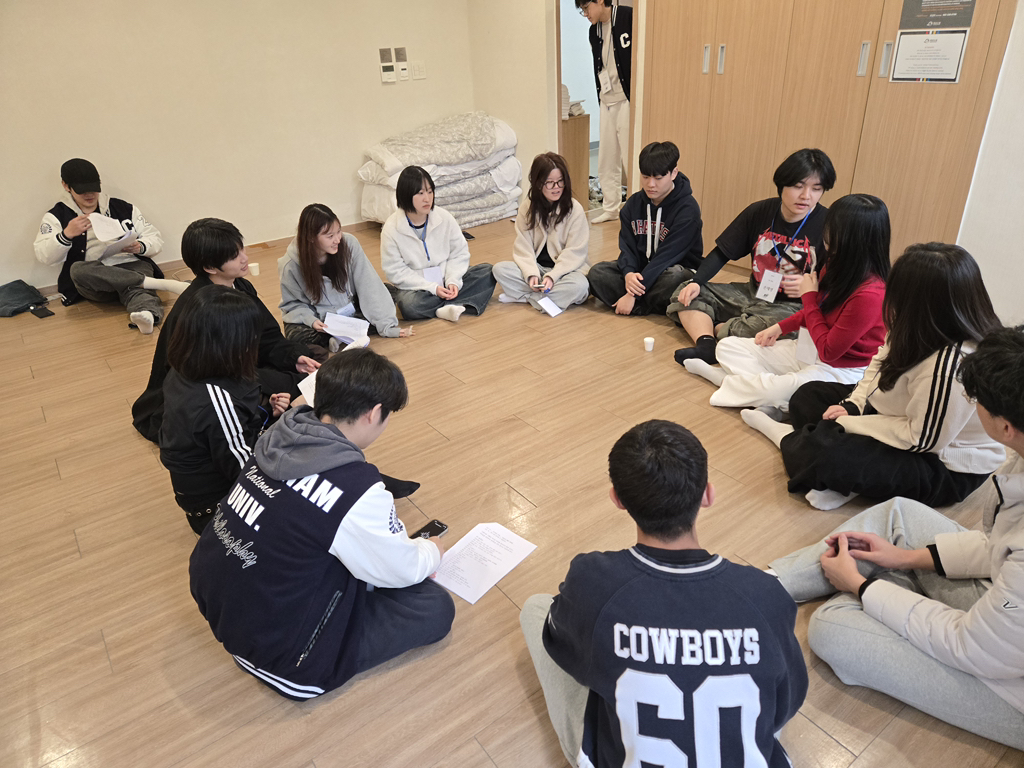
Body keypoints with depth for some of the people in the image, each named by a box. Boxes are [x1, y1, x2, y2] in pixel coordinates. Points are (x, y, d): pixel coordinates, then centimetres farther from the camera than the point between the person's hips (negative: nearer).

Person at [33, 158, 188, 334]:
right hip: (94, 278, 1)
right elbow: (45, 257, 1)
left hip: (132, 266, -1)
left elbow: (156, 240, 14)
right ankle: (154, 283, -38)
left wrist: (140, 247, -10)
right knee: (78, 269, -34)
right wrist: (67, 234, -18)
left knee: (135, 288, -36)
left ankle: (147, 314, -70)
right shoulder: (57, 216, 14)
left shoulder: (122, 208, 16)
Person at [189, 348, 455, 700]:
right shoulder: (356, 489, -29)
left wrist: (395, 536, 15)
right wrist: (430, 551, 12)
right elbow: (400, 569, -10)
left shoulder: (280, 437, -8)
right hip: (270, 647, -8)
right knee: (435, 607, -2)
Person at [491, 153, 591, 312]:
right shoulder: (527, 207, -1)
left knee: (579, 285, -35)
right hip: (535, 267, 2)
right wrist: (531, 274, -22)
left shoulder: (575, 209, -9)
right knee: (500, 269, -20)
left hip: (565, 268, -2)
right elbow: (522, 247, -5)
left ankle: (522, 296, -20)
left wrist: (552, 276, -25)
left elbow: (574, 252, -12)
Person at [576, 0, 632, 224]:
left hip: (627, 100, -7)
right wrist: (600, 99, 12)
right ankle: (610, 208, 21)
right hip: (606, 101, 7)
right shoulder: (594, 30, 11)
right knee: (606, 159, 10)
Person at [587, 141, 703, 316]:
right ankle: (648, 306, -22)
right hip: (639, 269, 5)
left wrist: (633, 295, -29)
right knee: (597, 272, -16)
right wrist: (628, 273, -28)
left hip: (678, 270, -5)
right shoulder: (633, 204, 1)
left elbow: (667, 255, -24)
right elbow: (627, 246, -3)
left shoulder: (688, 209, -18)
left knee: (674, 278, -40)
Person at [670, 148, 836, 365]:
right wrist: (696, 282, -8)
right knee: (687, 295, -7)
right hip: (753, 293, 5)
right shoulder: (759, 212, 2)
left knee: (775, 324, -42)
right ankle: (706, 343, -33)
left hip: (794, 306, -5)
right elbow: (722, 253, 6)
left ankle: (715, 329, -19)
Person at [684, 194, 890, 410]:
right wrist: (779, 327, 6)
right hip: (810, 351, 9)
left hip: (841, 370, -9)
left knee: (770, 392, -34)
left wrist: (809, 296, -17)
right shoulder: (835, 267, -3)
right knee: (728, 346, 4)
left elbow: (828, 352, -23)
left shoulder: (869, 295, -29)